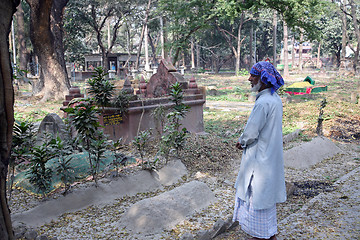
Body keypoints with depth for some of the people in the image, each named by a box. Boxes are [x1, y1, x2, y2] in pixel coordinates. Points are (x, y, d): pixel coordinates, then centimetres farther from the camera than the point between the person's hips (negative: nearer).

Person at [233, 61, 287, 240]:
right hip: (271, 156, 10)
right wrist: (245, 140, 7)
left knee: (258, 194, 5)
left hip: (260, 157, -10)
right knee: (267, 193, 21)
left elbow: (251, 133, -24)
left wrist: (241, 142, -3)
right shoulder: (275, 99, 5)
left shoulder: (263, 102, -25)